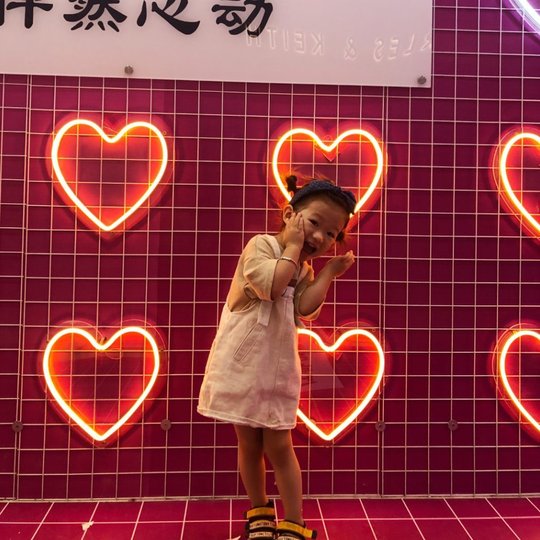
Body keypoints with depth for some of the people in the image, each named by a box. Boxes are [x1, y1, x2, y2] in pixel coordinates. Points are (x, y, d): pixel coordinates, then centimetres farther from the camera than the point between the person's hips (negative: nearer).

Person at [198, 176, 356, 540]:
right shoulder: (262, 244, -9)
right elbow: (271, 285, -28)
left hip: (277, 367, 4)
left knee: (279, 446, 7)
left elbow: (304, 309, -9)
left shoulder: (304, 269, 9)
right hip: (241, 363, -3)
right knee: (249, 444, 12)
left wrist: (329, 271, -7)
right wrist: (293, 247, -17)